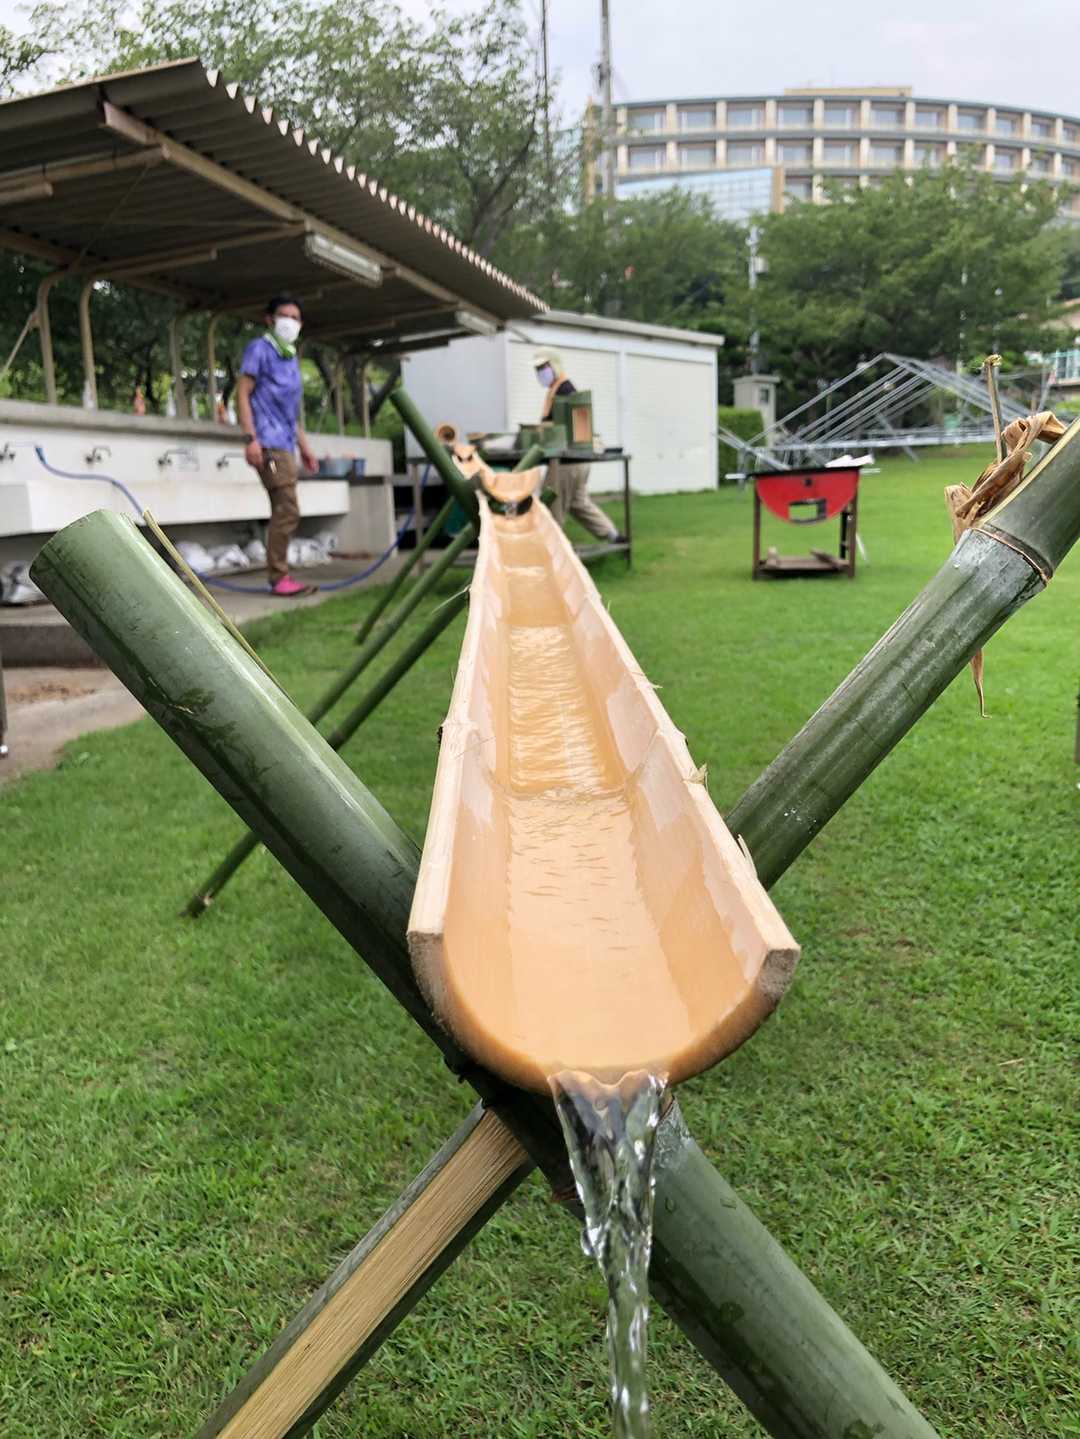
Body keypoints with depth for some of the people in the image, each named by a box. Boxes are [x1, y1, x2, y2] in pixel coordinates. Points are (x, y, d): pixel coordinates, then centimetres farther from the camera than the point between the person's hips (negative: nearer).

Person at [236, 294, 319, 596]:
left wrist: (304, 446, 23)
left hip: (285, 443, 8)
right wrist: (251, 438, -18)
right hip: (269, 442, -8)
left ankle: (280, 576, 12)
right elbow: (243, 394, -8)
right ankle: (279, 577, -10)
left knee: (282, 512, 8)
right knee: (288, 511, -14)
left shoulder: (291, 357, 23)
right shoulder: (260, 349, -1)